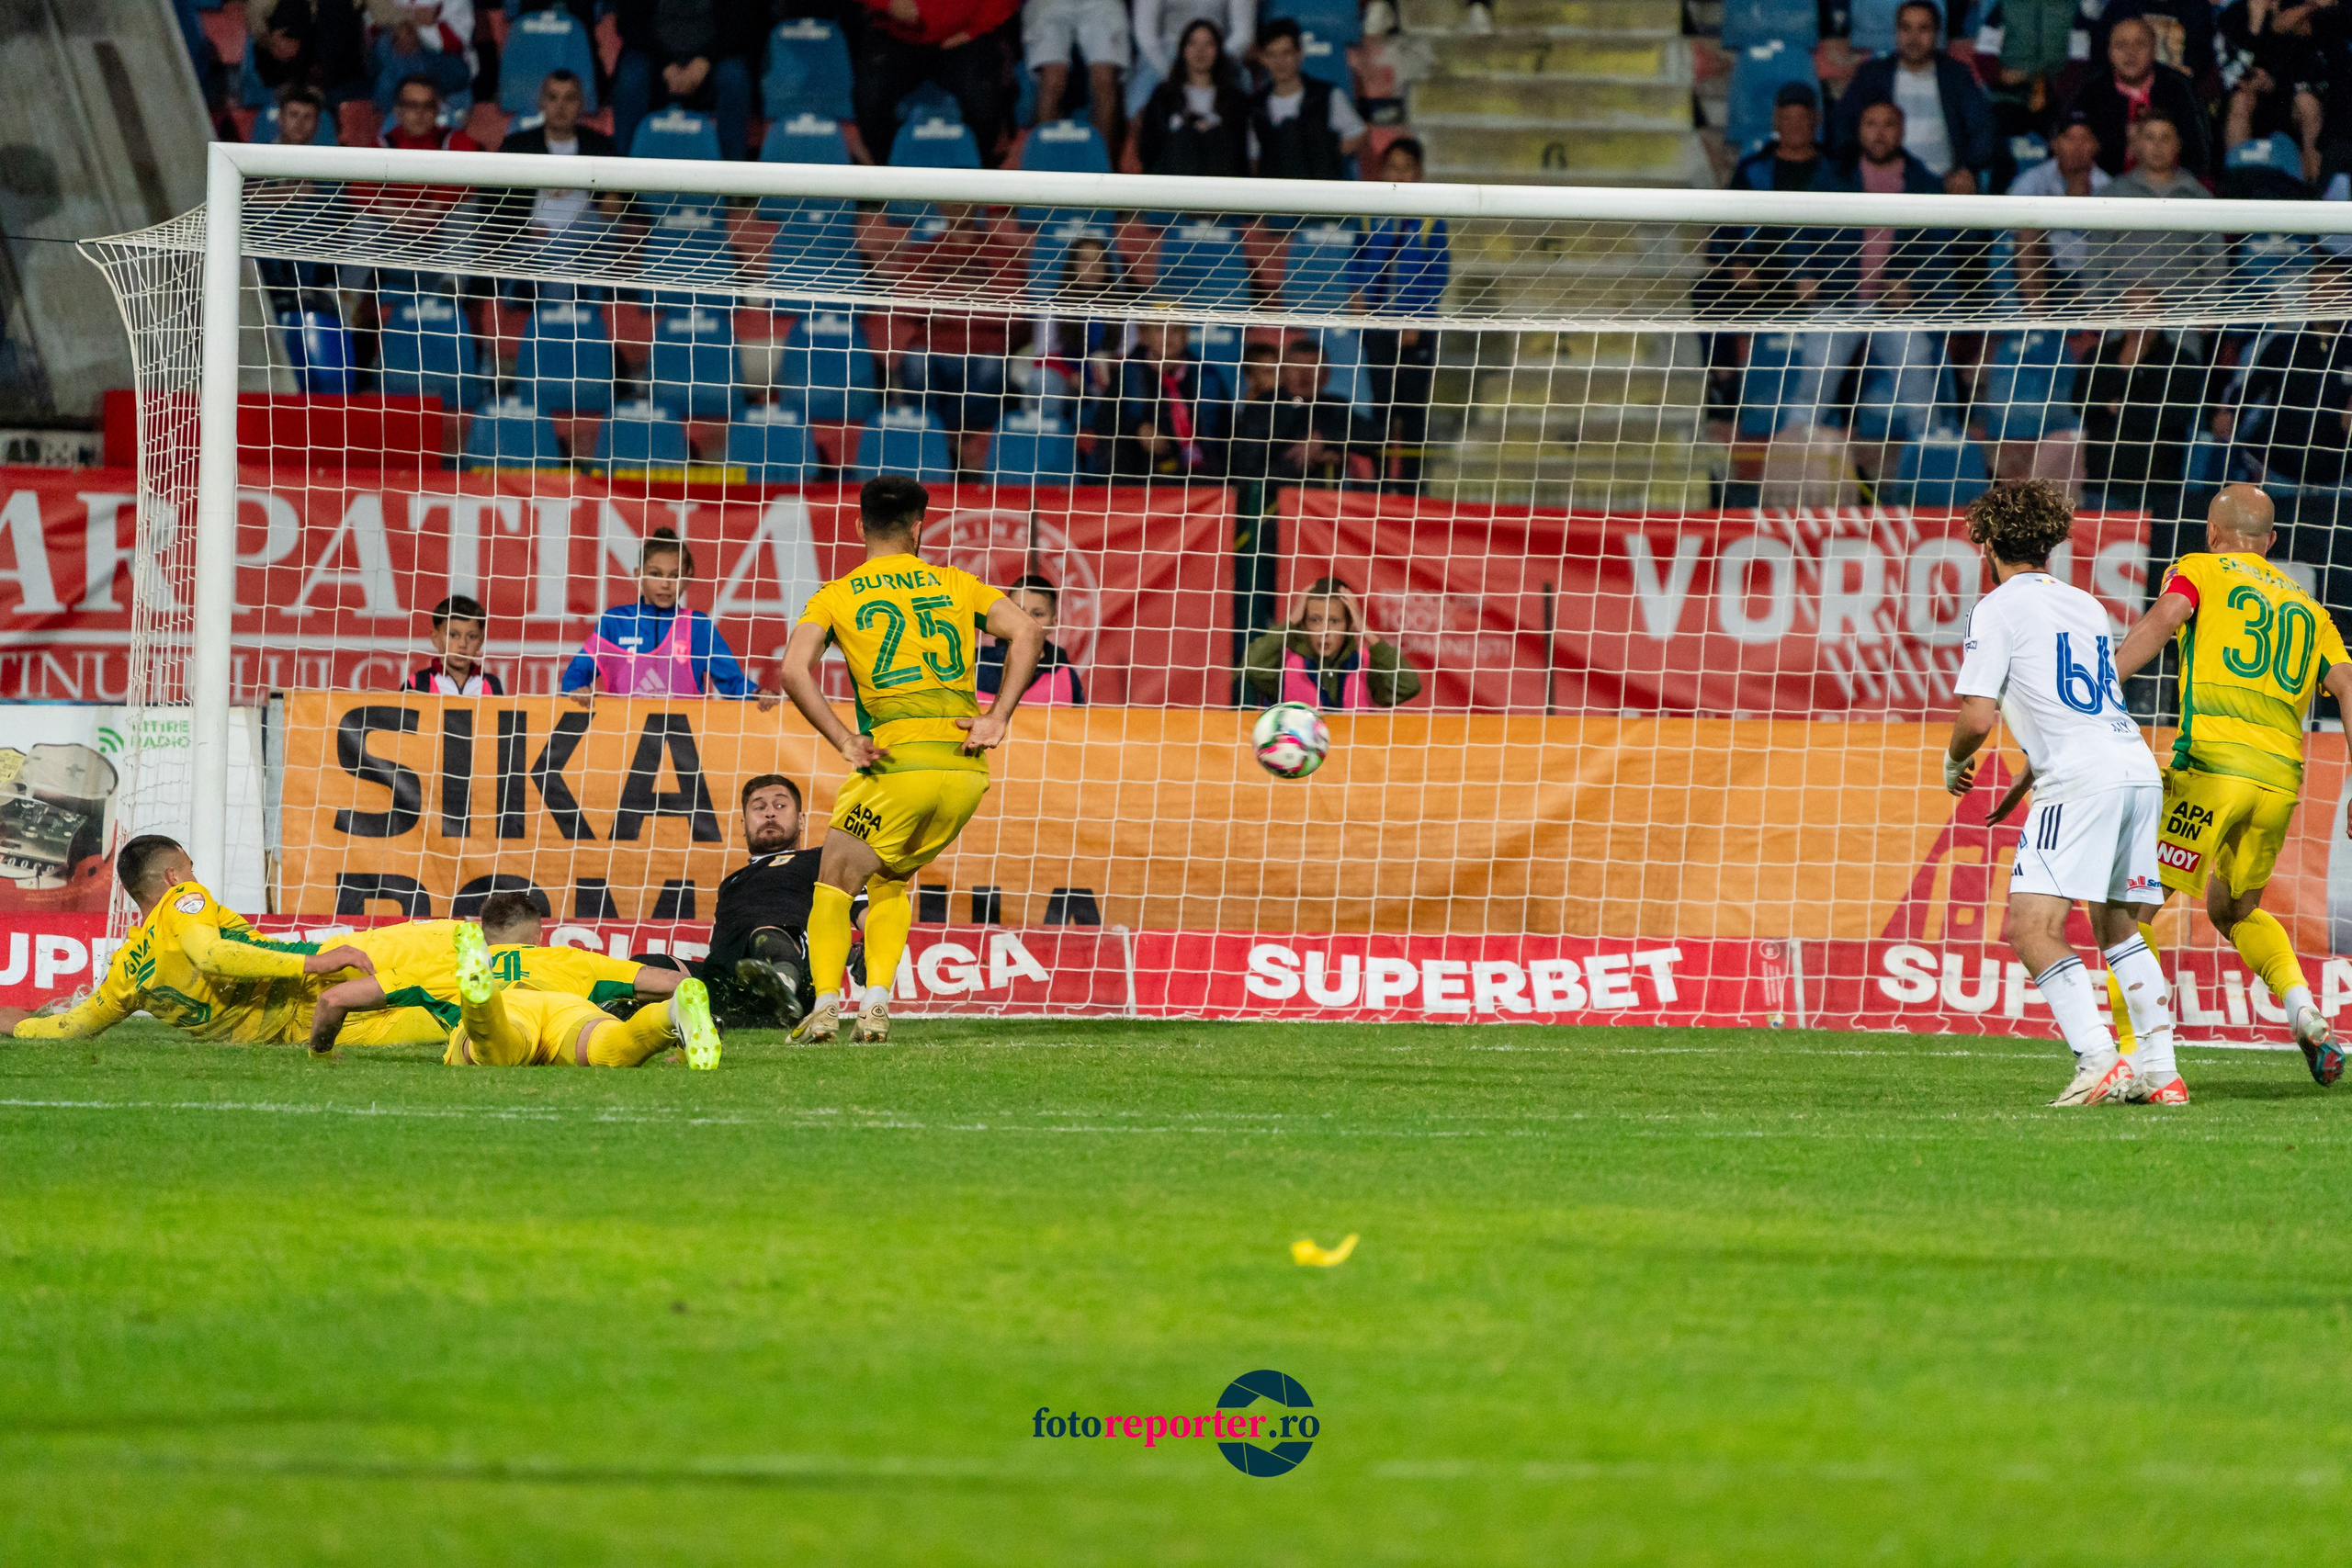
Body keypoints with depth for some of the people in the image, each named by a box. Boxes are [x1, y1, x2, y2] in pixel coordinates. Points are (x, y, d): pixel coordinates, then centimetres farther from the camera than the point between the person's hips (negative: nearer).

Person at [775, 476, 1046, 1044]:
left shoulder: (836, 597, 7)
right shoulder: (956, 585, 13)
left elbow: (795, 670, -8)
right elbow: (1027, 634, 2)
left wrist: (845, 742, -8)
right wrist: (998, 717, -1)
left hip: (897, 765, -3)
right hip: (966, 769, 3)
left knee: (836, 879, 10)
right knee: (890, 879, 21)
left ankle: (825, 1002, -7)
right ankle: (876, 1003, 6)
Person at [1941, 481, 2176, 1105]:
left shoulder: (1997, 609, 1)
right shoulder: (2086, 605, 23)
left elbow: (1976, 719, -5)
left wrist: (1955, 761, 16)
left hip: (2081, 779, -8)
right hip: (2139, 767, 8)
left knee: (2032, 930, -12)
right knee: (2119, 925, 21)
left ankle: (2099, 1061, -27)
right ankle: (2160, 1071, 16)